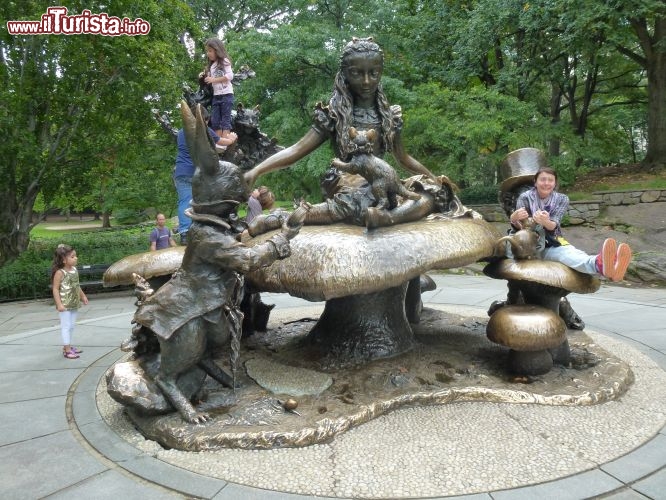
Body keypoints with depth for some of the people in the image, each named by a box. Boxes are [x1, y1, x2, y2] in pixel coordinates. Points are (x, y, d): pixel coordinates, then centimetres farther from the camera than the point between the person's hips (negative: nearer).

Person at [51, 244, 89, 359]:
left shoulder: (74, 270, 5)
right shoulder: (60, 273, -17)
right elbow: (55, 289, -17)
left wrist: (83, 296, 21)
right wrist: (59, 304, -22)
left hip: (74, 304, 8)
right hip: (65, 305, -8)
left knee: (71, 326, 15)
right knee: (66, 326, -1)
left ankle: (68, 346, 27)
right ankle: (67, 350, 4)